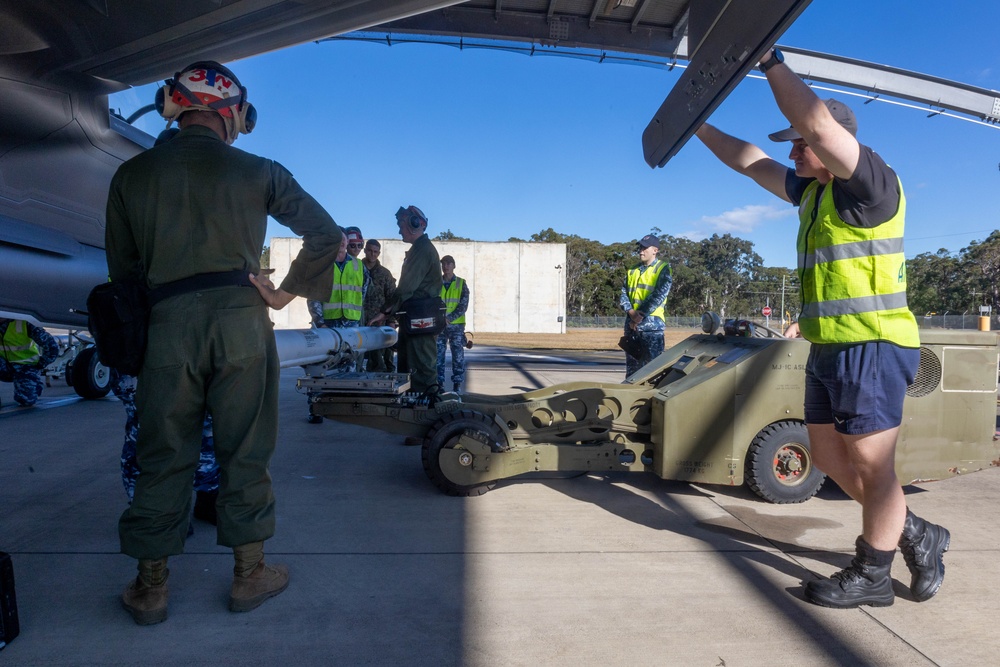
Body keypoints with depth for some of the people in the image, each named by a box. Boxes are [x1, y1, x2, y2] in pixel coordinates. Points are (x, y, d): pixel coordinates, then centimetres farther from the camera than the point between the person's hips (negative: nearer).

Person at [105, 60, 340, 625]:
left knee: (163, 455, 11)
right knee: (245, 451, 8)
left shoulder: (132, 175, 9)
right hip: (242, 319, -1)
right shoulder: (258, 172, 4)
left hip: (169, 324, 2)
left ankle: (151, 587, 22)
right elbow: (327, 234, 4)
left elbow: (121, 266, 12)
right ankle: (249, 574, 20)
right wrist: (287, 292, 7)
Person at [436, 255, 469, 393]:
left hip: (456, 325, -1)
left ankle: (457, 385, 8)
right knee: (438, 355, 1)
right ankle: (439, 384, 10)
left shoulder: (461, 284, 3)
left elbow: (463, 306, -5)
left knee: (458, 356, 1)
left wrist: (449, 318, -17)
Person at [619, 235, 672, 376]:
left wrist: (639, 317, -14)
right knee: (631, 367, 11)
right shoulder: (632, 271, 17)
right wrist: (631, 312, -11)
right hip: (631, 325, 6)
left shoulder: (663, 269, 0)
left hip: (652, 324, -6)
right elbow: (623, 294, 9)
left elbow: (658, 296, -12)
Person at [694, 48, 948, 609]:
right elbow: (750, 162, 22)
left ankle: (871, 576, 18)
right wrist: (697, 125, 23)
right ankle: (917, 536, 32)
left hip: (872, 348, -9)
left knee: (872, 467, 2)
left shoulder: (872, 183, -12)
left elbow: (817, 120, -25)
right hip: (830, 350, 10)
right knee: (829, 458, 15)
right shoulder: (812, 189, 14)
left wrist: (770, 60, -15)